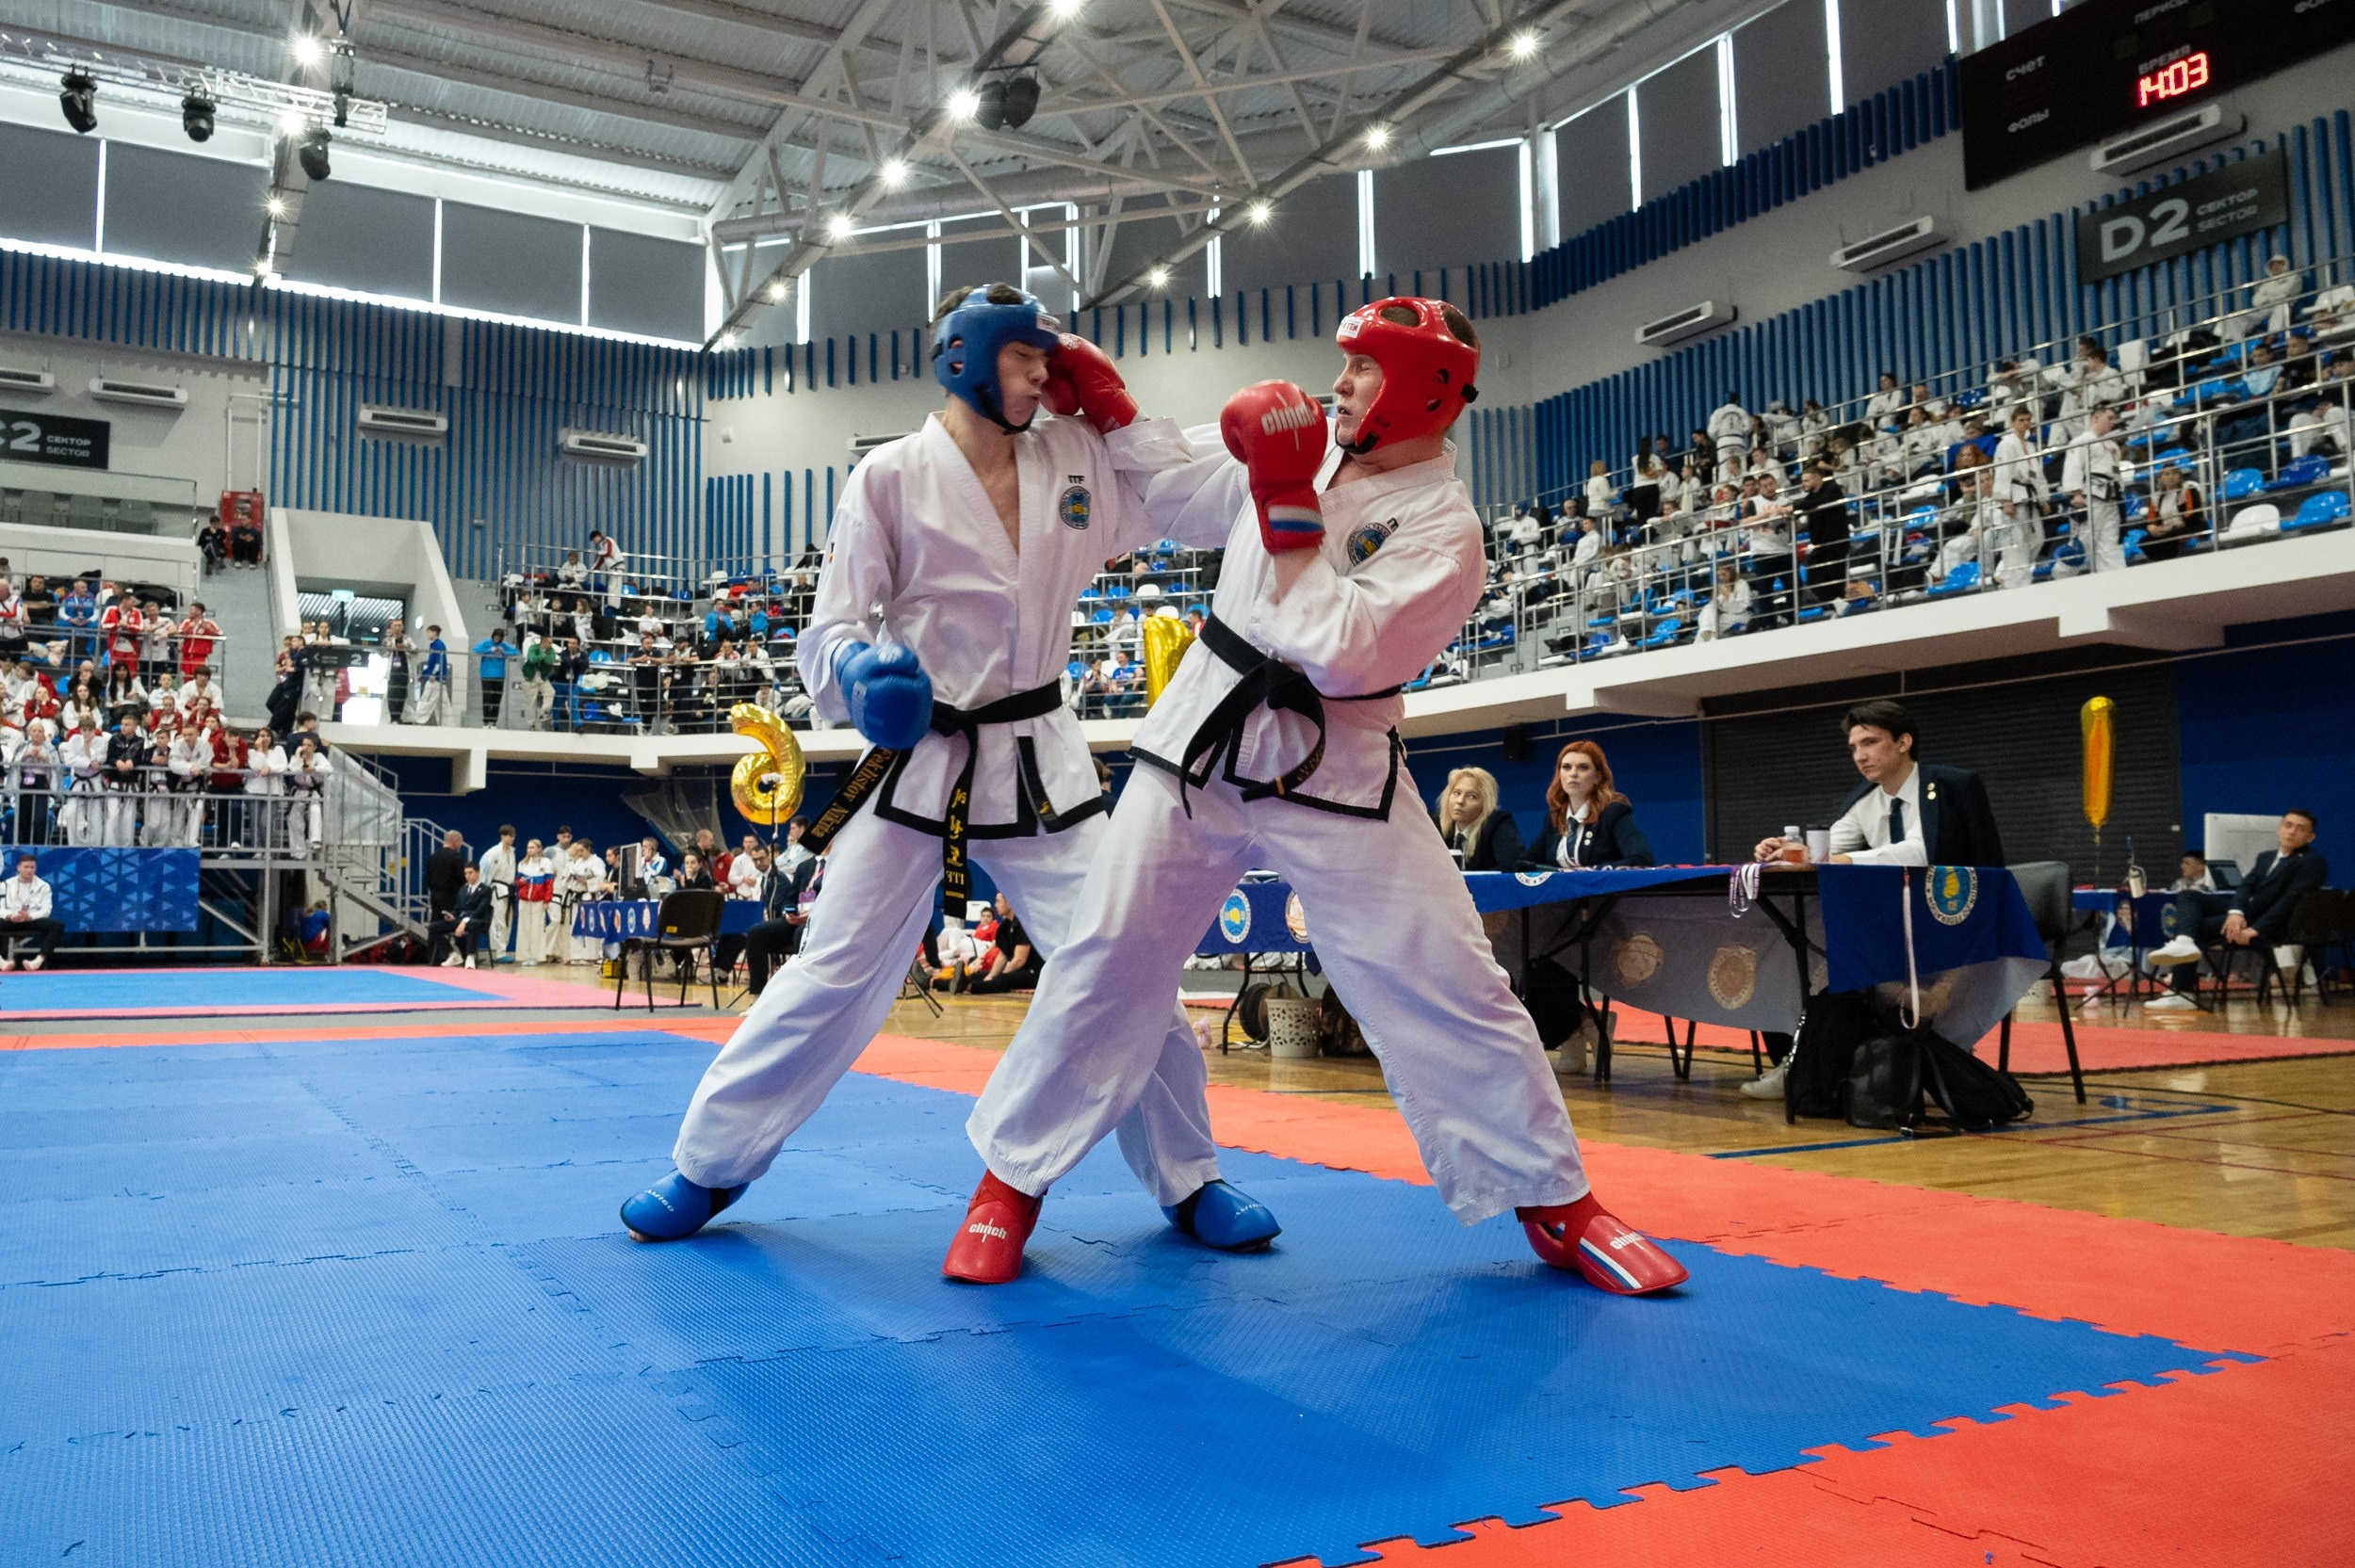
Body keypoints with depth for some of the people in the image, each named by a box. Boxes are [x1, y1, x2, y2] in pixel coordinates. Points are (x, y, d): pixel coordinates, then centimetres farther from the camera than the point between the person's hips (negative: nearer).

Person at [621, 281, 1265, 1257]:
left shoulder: (1074, 463, 6)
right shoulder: (892, 474, -4)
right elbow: (830, 630, -4)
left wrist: (1112, 409, 1)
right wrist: (858, 673, -28)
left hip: (1039, 764, 3)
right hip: (917, 761, -2)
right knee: (833, 976, 1)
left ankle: (1187, 1182, 17)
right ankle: (709, 1167, 20)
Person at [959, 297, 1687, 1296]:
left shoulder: (1444, 529, -10)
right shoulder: (1304, 452, 6)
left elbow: (1344, 654, -23)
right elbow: (1168, 498, 20)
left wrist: (1287, 511, -21)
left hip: (1333, 779, -3)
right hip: (1200, 747, 4)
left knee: (1451, 989, -3)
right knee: (1101, 962, 1)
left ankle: (1554, 1202, 17)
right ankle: (1013, 1176, 19)